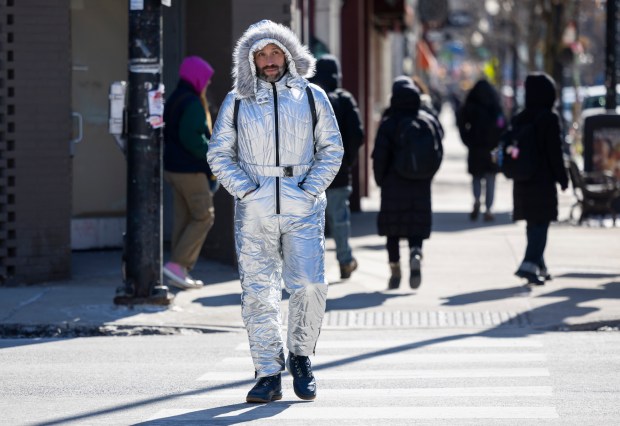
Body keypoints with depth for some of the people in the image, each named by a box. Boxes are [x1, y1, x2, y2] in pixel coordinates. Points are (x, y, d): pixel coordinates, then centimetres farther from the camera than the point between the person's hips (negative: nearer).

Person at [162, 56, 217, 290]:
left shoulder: (173, 100, 14)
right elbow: (191, 137, -25)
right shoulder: (192, 103, -16)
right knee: (204, 217, -3)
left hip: (172, 167, 10)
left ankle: (181, 271, 12)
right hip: (190, 170, -10)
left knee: (183, 218, 11)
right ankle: (177, 264, -9)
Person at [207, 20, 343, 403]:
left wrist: (311, 190, -4)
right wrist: (244, 190, -5)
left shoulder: (311, 96, 8)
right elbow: (219, 154, 9)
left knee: (309, 286, -12)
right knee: (258, 293, -1)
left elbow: (332, 149, 9)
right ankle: (269, 375, 5)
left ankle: (301, 356, 11)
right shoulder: (236, 102, 8)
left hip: (302, 210, -1)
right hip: (254, 211, 1)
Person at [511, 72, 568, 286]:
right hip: (543, 180, -6)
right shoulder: (549, 118, -12)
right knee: (541, 224, -5)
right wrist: (562, 178, -5)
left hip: (522, 181, 6)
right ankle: (530, 264, -19)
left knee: (532, 224, 16)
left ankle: (539, 266, 24)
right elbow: (555, 152, -13)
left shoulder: (518, 119, 6)